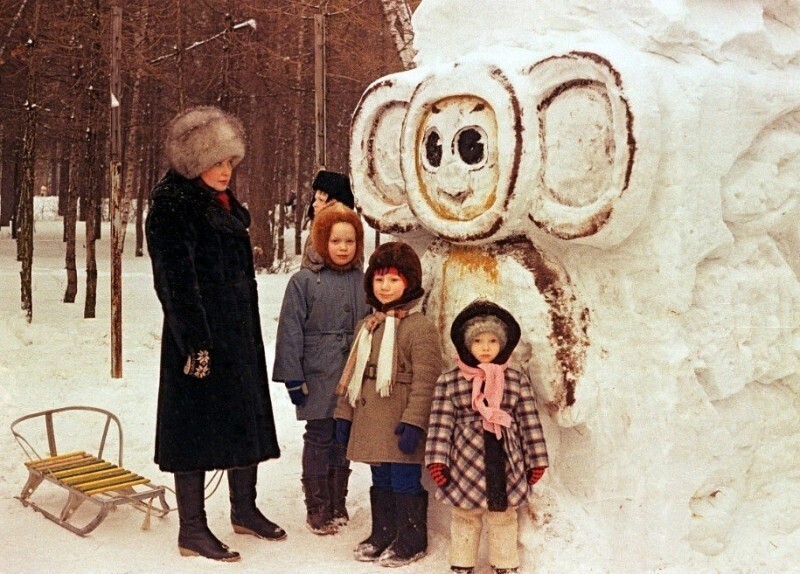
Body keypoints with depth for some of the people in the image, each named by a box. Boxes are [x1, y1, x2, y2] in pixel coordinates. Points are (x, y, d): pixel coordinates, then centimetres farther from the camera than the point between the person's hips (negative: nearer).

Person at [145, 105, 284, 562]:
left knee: (246, 417, 15)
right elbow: (175, 280, -18)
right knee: (198, 425, -2)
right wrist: (196, 343, -23)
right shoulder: (173, 208, -12)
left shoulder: (227, 206, 14)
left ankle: (245, 508, 30)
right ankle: (192, 530, 7)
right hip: (200, 336, -9)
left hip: (240, 333, 9)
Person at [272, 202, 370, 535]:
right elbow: (290, 332, -6)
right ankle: (317, 509, 14)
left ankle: (338, 504, 25)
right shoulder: (304, 282, -5)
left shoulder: (363, 282, 5)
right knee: (319, 440, 4)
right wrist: (293, 378, -8)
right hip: (318, 379, -3)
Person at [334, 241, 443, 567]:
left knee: (405, 484, 3)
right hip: (371, 424, 7)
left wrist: (414, 422, -21)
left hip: (400, 428, -7)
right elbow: (353, 372, 17)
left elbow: (425, 381, -17)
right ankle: (382, 534, 32)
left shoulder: (420, 327, -12)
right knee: (381, 483, 18)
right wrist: (344, 414, 14)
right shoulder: (368, 326, 13)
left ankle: (411, 542, 17)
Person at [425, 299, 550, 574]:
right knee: (465, 517, 11)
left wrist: (536, 460, 2)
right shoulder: (448, 381, -1)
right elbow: (441, 423, -4)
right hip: (466, 461, -1)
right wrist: (437, 460, -10)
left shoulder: (517, 380, 2)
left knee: (504, 516, 12)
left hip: (505, 461, 1)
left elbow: (529, 421, 3)